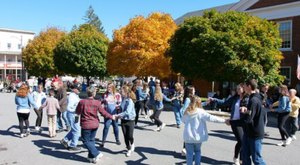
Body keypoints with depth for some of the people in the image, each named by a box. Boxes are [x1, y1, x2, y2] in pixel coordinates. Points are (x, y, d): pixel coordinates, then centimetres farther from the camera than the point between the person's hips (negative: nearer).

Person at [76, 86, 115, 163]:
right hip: (95, 124, 3)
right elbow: (103, 112, -2)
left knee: (86, 141, 9)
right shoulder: (97, 103, -10)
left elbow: (77, 112, 0)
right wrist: (111, 117, 13)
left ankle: (96, 154, -2)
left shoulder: (82, 102, -14)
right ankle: (91, 156, 24)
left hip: (86, 125, -3)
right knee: (91, 140, 18)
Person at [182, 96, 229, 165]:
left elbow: (183, 120, 16)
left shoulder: (187, 112, -1)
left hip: (188, 136, 1)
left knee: (189, 153, 8)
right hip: (197, 136, -1)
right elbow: (211, 118, -16)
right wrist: (224, 120, -12)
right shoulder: (200, 112, -12)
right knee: (197, 151, 21)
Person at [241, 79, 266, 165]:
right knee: (245, 156, 15)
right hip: (249, 132, 9)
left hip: (255, 134, -9)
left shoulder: (253, 100, -22)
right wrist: (246, 110, 5)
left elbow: (247, 119, -25)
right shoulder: (255, 98, 10)